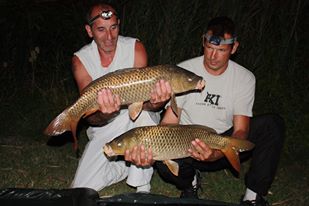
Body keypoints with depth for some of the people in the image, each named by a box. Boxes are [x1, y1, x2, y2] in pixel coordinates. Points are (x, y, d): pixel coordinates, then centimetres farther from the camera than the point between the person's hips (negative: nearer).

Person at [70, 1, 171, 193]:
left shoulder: (135, 48, -13)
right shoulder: (81, 60, -12)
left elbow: (143, 99, -19)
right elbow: (91, 117, -19)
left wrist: (155, 102, -45)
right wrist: (106, 114, -44)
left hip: (138, 123, -1)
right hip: (104, 131, 1)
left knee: (142, 112, -38)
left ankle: (143, 188, -21)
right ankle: (124, 165, 16)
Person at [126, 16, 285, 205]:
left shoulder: (245, 78, -7)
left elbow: (241, 130, -13)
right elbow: (169, 122, -13)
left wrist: (217, 154, -36)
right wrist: (150, 150, -34)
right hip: (187, 146, -1)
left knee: (273, 124, -21)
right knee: (164, 163, -36)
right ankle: (190, 181, 3)